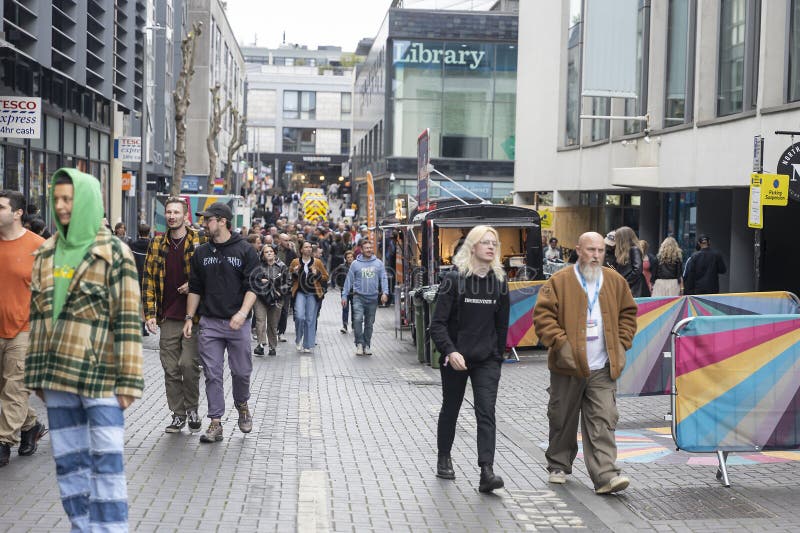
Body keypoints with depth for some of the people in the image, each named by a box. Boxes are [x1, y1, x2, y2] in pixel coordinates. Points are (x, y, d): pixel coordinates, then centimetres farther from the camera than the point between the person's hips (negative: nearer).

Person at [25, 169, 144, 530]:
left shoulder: (114, 253, -4)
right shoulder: (45, 254, 12)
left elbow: (128, 321, -8)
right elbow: (37, 317, 15)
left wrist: (128, 381, -11)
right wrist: (36, 373, 12)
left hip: (100, 376, -5)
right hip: (58, 376, 5)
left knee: (106, 462, -4)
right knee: (69, 462, 10)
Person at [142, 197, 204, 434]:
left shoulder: (199, 243, -1)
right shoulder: (157, 245, 9)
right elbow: (148, 280, 9)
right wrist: (150, 313, 1)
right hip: (168, 318, 4)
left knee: (189, 364, -11)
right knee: (171, 368, 6)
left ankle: (192, 409, 11)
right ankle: (178, 414, 17)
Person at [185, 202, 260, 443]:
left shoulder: (245, 251, -1)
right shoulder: (201, 253, 10)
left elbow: (253, 286, -5)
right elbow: (195, 288, 15)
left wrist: (242, 313, -19)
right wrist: (189, 318, 8)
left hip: (238, 323, -2)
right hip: (209, 323, 3)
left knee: (242, 372, 5)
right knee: (212, 374, 1)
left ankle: (242, 406, 33)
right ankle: (215, 423, 6)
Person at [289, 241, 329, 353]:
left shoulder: (317, 262, 6)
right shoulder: (295, 262, 6)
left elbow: (325, 277, 10)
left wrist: (317, 274, -9)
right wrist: (294, 273, -6)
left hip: (313, 294, 1)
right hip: (300, 293, -1)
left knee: (310, 319, 1)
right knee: (300, 316, -17)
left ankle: (307, 345, 10)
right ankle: (298, 340, 6)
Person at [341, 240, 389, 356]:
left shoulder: (378, 263, 5)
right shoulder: (355, 264, 1)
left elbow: (383, 278, 4)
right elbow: (349, 280, 4)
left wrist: (385, 292, -10)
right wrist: (344, 295, 1)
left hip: (373, 298, 2)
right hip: (359, 296, -2)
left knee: (369, 323, 9)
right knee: (358, 319, -19)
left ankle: (367, 345, 19)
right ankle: (359, 343, -10)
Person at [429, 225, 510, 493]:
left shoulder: (499, 281, 4)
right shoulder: (454, 279, -8)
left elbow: (502, 324, 12)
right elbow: (438, 323, -11)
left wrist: (497, 355, 10)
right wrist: (450, 351, -23)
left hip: (487, 361, 2)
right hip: (455, 359, -2)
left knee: (486, 413, -11)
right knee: (450, 409, 15)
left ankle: (487, 471, -17)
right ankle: (444, 458, 35)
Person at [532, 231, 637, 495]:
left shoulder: (615, 281, 9)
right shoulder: (559, 281, -3)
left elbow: (628, 313, 19)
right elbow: (543, 315, -6)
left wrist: (621, 344, 8)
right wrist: (560, 343, -14)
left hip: (603, 369, 2)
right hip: (568, 366, -2)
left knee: (603, 421, -7)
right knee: (562, 420, 11)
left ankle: (605, 475, -10)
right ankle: (558, 467, 29)